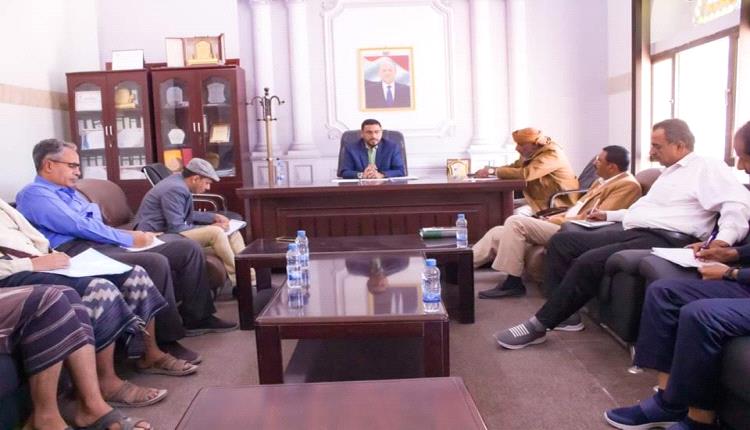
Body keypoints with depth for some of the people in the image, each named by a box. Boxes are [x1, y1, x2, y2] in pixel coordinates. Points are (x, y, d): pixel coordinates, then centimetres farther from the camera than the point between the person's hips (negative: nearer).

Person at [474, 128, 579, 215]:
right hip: (541, 200, 9)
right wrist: (491, 169, -6)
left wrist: (494, 171, -26)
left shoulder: (552, 154, -22)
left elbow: (525, 174, -32)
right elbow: (514, 167, 12)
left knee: (517, 214, -25)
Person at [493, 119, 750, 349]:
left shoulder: (707, 168, -2)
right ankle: (562, 312, -7)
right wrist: (609, 214, 38)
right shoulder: (671, 171, 27)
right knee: (561, 241, -2)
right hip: (632, 232, 10)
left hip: (664, 240, -10)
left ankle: (540, 325, -20)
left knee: (588, 262, -30)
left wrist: (724, 238, -30)